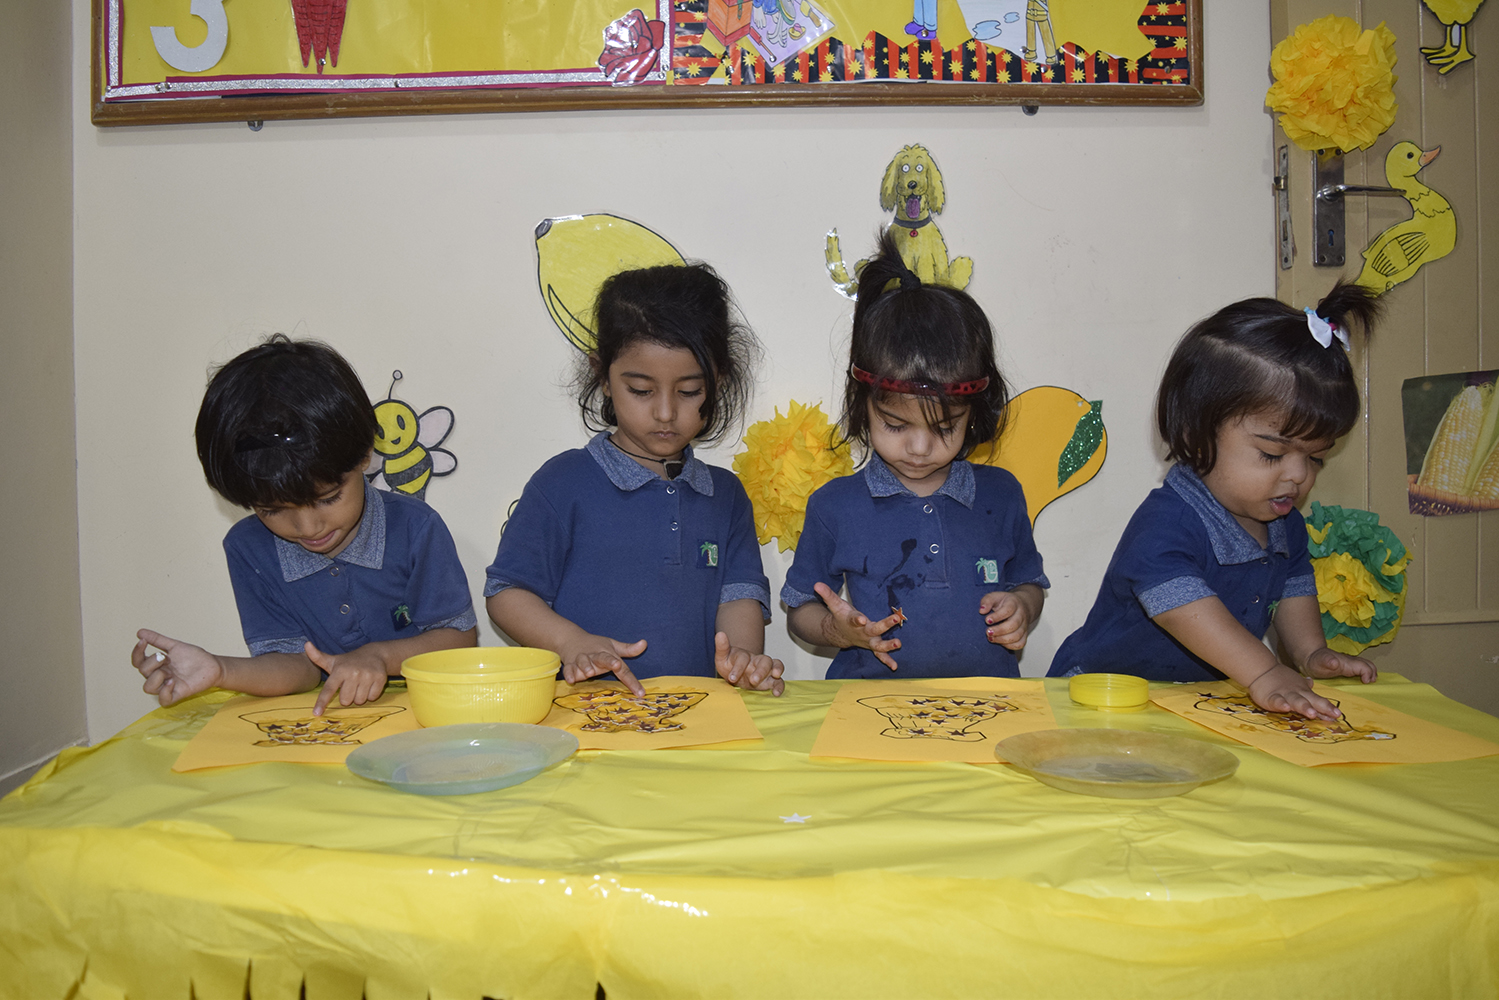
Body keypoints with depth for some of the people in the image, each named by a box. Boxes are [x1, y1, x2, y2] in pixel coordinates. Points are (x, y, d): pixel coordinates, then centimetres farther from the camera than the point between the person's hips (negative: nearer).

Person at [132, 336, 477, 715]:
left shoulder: (414, 527, -10)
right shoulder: (247, 548, -2)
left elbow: (459, 636, -5)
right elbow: (295, 663, -4)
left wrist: (380, 655, -19)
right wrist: (221, 671, -22)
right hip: (309, 731, 2)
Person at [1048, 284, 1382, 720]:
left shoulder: (1285, 525, 4)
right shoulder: (1166, 523, -26)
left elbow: (1293, 589, 18)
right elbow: (1180, 605, -40)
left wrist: (1311, 653, 2)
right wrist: (1263, 673, -46)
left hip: (1212, 695, 8)